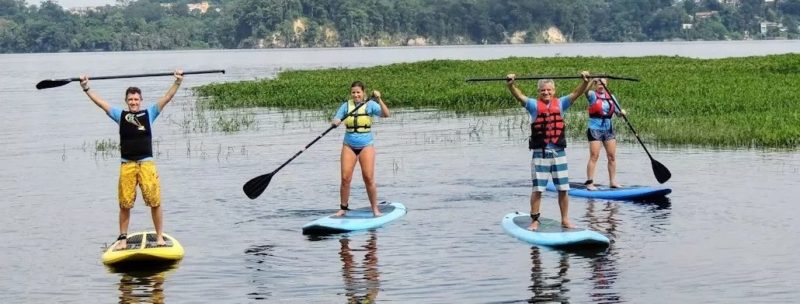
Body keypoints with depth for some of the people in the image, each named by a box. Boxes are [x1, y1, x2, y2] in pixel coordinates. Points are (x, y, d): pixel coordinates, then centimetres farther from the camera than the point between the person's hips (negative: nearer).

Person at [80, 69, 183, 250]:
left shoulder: (149, 113, 10)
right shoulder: (120, 115, 12)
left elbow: (167, 98, 3)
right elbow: (100, 102, 10)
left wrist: (178, 82, -7)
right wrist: (86, 88, 3)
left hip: (147, 164, -1)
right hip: (127, 166, 1)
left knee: (155, 202, -3)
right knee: (125, 204, 3)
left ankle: (159, 237, 7)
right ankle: (123, 238, 13)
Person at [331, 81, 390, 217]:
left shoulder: (370, 105, -2)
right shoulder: (346, 105, 6)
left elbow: (386, 114, -15)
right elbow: (335, 120, 5)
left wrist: (379, 99, -28)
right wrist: (336, 122, -19)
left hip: (366, 146, -2)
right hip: (349, 146, 2)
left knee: (369, 178, -8)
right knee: (345, 178, -3)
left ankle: (375, 209, 2)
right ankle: (343, 208, 8)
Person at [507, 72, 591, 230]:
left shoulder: (560, 103, 6)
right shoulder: (534, 104, 1)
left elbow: (576, 93, -5)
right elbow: (519, 96, -14)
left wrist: (585, 81, -22)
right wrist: (511, 84, -32)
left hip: (558, 153, 2)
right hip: (540, 153, -2)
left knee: (563, 189, 6)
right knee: (537, 189, 0)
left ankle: (565, 220, 17)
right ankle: (534, 221, 9)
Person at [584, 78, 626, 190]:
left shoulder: (611, 97, 10)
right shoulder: (593, 95, -5)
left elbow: (617, 111, 13)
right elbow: (586, 91, -27)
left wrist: (621, 112, -10)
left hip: (608, 129, 6)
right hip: (595, 129, -5)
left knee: (612, 156, 7)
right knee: (594, 156, -8)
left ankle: (613, 181, 15)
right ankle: (589, 182, -5)